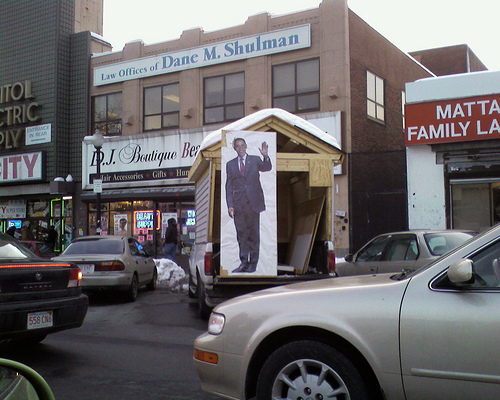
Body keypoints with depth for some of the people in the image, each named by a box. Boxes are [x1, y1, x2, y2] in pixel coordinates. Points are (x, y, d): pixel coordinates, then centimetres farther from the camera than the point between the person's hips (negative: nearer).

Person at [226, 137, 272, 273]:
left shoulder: (255, 160, 8)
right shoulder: (230, 164, 12)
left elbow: (266, 168, -11)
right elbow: (228, 186, 9)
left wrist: (266, 156, -32)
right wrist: (230, 205, 0)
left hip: (253, 202, -1)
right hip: (238, 204, 2)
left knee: (253, 234, 1)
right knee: (241, 234, 3)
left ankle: (253, 263, 6)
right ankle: (243, 262, 8)